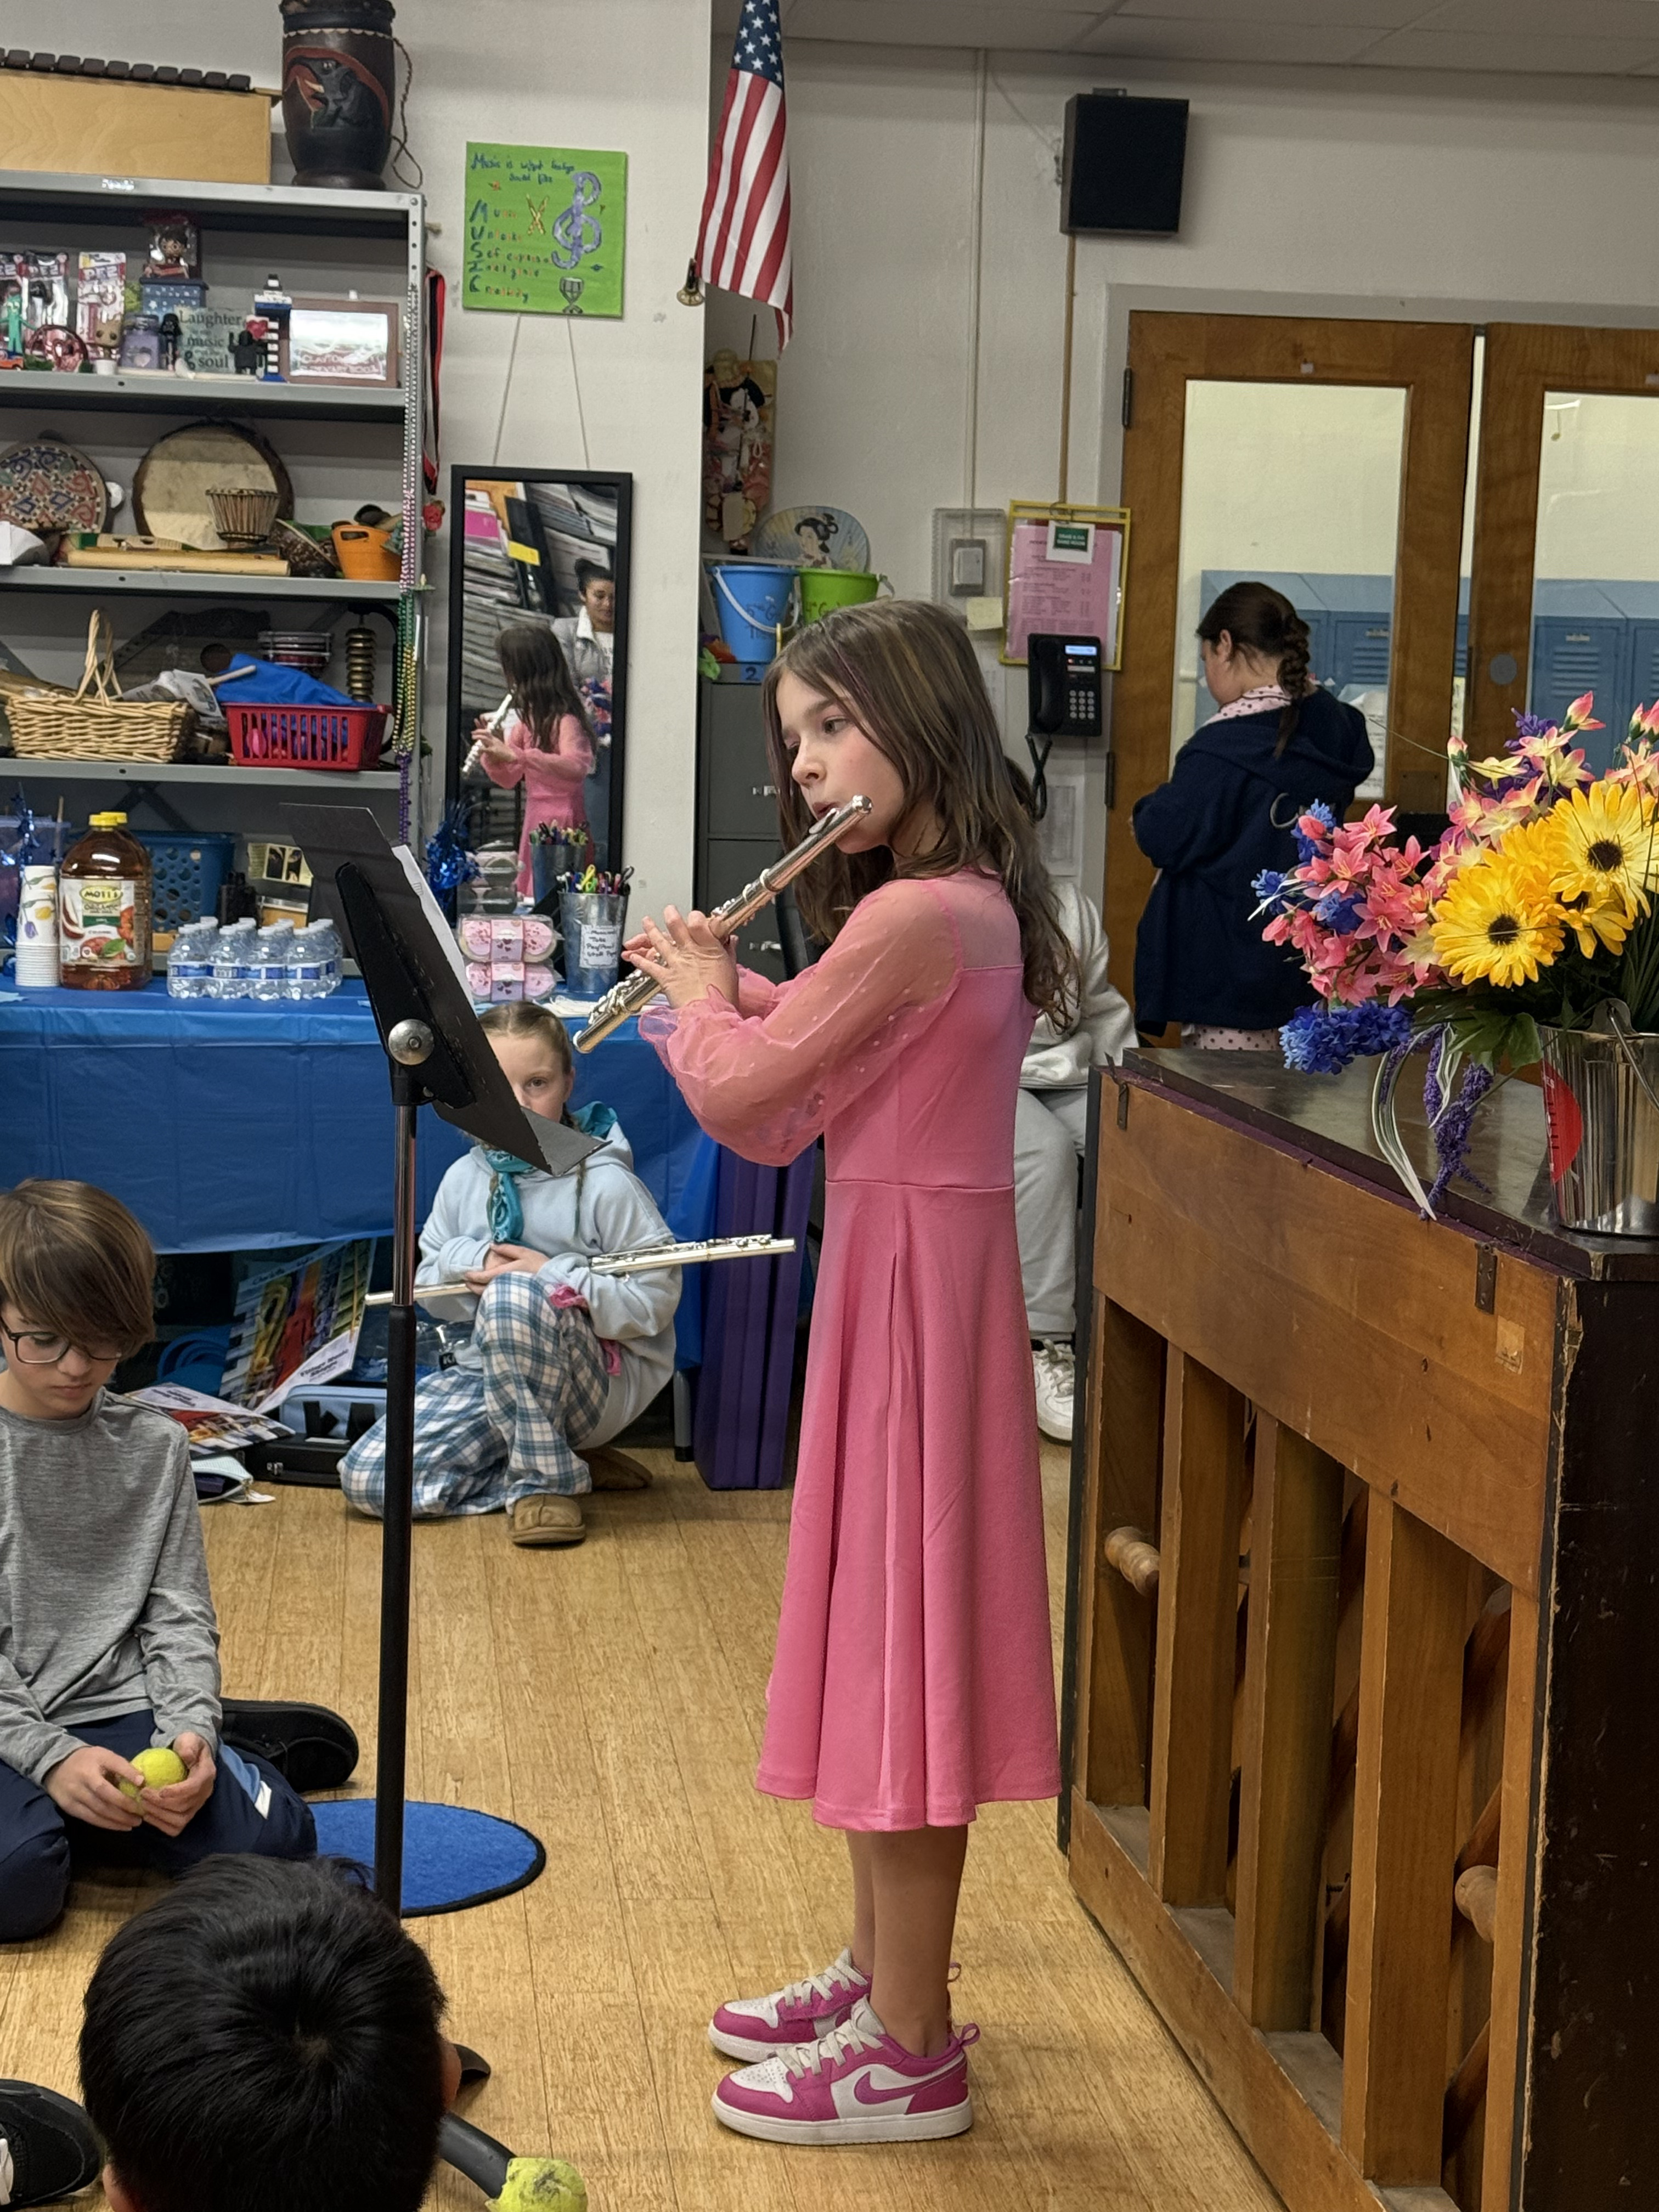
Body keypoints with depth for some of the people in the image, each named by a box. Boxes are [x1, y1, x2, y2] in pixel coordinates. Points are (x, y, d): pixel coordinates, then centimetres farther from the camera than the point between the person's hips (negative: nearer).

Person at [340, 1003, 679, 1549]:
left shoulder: (605, 1184, -11)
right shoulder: (465, 1179, 4)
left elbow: (657, 1300, -14)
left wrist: (554, 1277, -22)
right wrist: (468, 1262, -12)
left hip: (602, 1377, -6)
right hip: (491, 1373, 6)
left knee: (513, 1296, -37)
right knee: (366, 1478, -14)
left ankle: (547, 1478, -19)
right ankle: (567, 1461, -1)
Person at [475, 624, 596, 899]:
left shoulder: (564, 718, -15)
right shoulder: (529, 716, 11)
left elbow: (576, 767, -34)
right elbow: (508, 779, 16)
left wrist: (514, 755, -37)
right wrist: (491, 747, -4)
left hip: (563, 826, -8)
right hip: (534, 823, 8)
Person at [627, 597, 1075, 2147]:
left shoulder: (911, 918, -22)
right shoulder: (971, 901, 9)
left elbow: (738, 1100, -19)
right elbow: (793, 1107, 18)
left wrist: (699, 995, -1)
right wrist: (729, 988, 7)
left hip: (911, 1284, -10)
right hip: (902, 1271, 10)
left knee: (898, 1640, -2)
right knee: (879, 1629, 18)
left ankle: (909, 2052, 9)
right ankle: (883, 1970, 31)